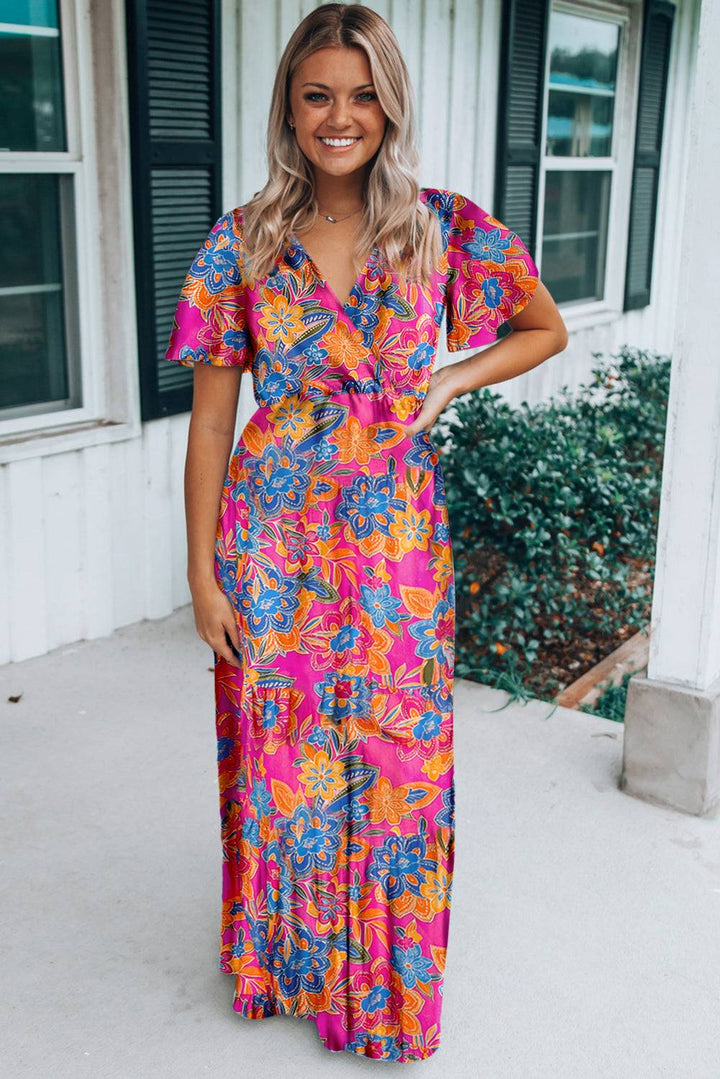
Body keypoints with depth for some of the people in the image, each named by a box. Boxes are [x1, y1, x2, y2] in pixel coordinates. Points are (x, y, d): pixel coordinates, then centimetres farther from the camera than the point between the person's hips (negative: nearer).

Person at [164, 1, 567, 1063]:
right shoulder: (244, 241, -2)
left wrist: (453, 378, -4)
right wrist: (203, 574, -4)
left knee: (397, 760, 9)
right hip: (274, 533, 0)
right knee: (280, 753, 11)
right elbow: (210, 420, -1)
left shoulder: (444, 227, -1)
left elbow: (546, 330, 13)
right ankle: (285, 957, 38)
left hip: (396, 534, 0)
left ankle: (386, 980, 34)